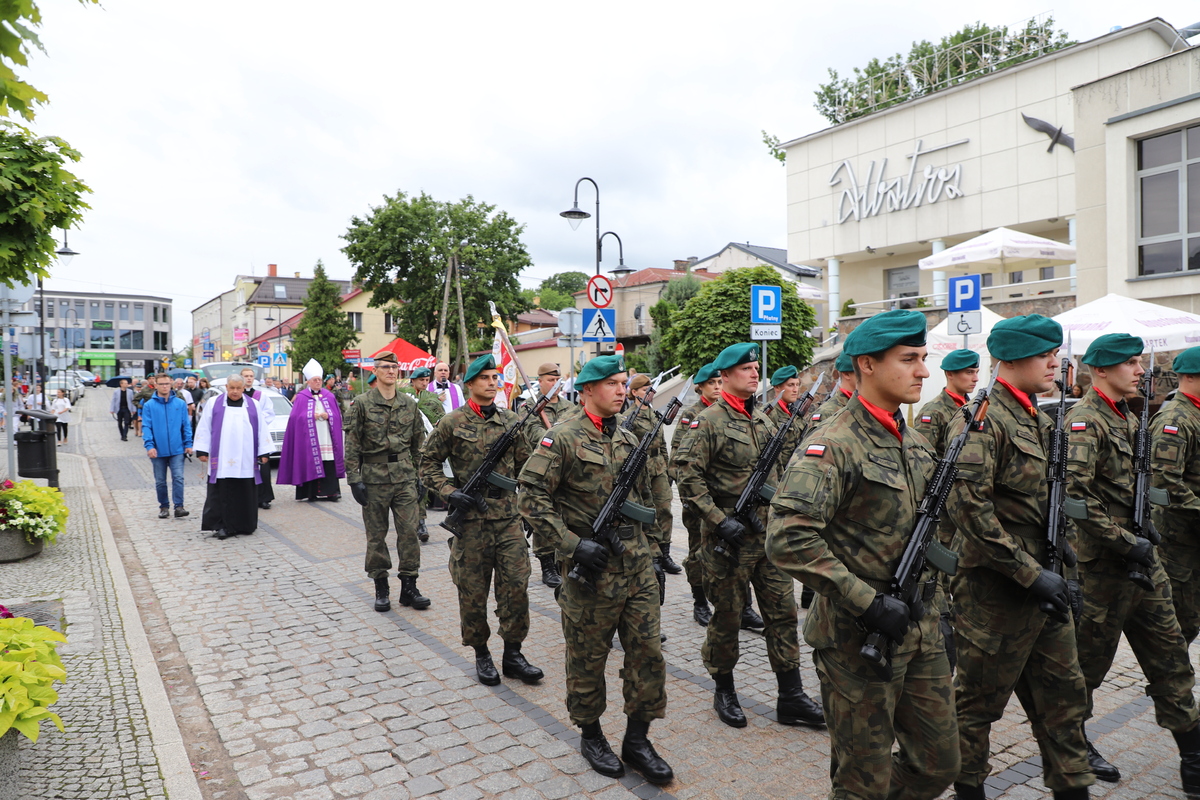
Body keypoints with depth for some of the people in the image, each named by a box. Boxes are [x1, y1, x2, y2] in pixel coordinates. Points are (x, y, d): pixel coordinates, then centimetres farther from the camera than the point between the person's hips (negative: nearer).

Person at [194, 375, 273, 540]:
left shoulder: (254, 405, 8)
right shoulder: (213, 404, 6)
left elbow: (263, 429, 7)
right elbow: (204, 428, 6)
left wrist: (263, 452, 1)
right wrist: (202, 451, -1)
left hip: (246, 461, 1)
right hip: (221, 460, -1)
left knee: (245, 495, 3)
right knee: (221, 495, -1)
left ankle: (244, 526, 13)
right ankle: (221, 526, 5)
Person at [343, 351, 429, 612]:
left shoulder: (409, 404, 8)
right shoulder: (362, 404, -2)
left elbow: (419, 442, 14)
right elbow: (352, 445, -4)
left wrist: (419, 473, 10)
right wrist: (354, 479, -9)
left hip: (405, 476, 2)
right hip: (374, 477, -2)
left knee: (409, 531, 0)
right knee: (376, 534, 7)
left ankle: (409, 586, 11)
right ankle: (381, 587, 19)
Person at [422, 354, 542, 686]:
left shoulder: (511, 420, 7)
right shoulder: (452, 423, -4)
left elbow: (524, 465, 16)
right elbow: (428, 464, 1)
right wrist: (450, 492, -12)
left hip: (509, 515, 3)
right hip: (471, 518, -3)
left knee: (516, 585, 3)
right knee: (473, 591, 7)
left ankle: (512, 653, 18)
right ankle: (481, 653, 25)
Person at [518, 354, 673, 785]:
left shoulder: (629, 439, 10)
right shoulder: (562, 438, -11)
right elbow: (531, 497, -15)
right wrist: (572, 544, -21)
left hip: (637, 566, 6)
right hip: (592, 569, -6)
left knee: (647, 651, 8)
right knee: (588, 657, 10)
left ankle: (637, 740, 25)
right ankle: (591, 736, 31)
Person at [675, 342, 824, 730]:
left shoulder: (763, 418, 11)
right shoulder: (710, 421, -11)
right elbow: (688, 477, -16)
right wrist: (719, 520, -21)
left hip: (769, 535, 7)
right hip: (729, 538, -6)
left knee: (783, 611, 8)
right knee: (728, 616, 7)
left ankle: (791, 697, 19)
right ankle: (724, 691, 26)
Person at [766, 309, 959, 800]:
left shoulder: (915, 443, 9)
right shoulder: (833, 447, -19)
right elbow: (788, 540, -29)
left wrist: (929, 577, 11)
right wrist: (868, 602, -26)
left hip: (920, 633, 8)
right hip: (858, 642, -7)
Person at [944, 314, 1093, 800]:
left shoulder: (1038, 421, 12)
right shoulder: (985, 419, -18)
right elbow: (967, 506, -27)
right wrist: (1030, 574, -22)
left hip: (1042, 586, 9)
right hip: (997, 592, -9)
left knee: (1063, 692, 18)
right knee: (981, 698, 8)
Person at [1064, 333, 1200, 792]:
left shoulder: (1129, 418, 13)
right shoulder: (1085, 421, -16)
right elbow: (1075, 493, -26)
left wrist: (1144, 532, 10)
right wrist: (1125, 543, -22)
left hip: (1141, 561, 9)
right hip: (1104, 564, -8)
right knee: (1090, 659, 7)